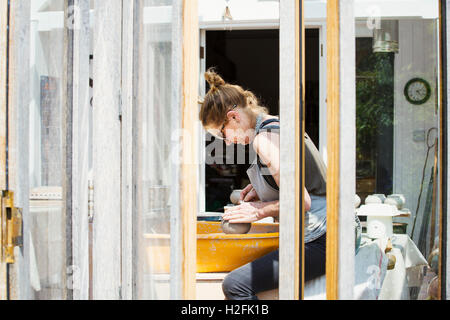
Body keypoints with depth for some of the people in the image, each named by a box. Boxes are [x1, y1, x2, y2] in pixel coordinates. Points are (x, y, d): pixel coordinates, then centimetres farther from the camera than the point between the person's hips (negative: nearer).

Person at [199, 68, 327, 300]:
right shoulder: (278, 125, 14)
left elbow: (301, 202, -22)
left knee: (235, 284, -20)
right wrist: (262, 191, 15)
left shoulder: (264, 140, -17)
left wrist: (261, 211, -7)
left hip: (320, 243, -11)